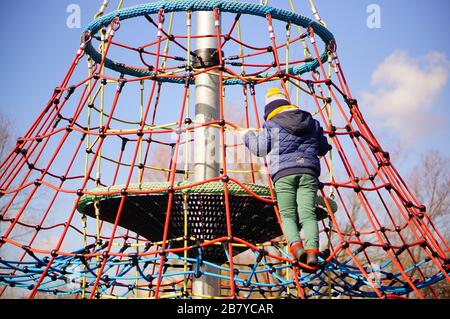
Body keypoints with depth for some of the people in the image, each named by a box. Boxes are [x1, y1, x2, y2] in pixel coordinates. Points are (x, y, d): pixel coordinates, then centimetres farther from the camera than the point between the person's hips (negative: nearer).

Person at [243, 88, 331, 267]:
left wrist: (249, 137, 35)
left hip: (283, 173, -2)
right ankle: (313, 249, -26)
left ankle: (295, 245, -25)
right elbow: (323, 149, 29)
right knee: (308, 213, -6)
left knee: (287, 215, 0)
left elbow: (259, 149, 15)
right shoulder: (312, 122, 21)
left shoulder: (271, 125, 9)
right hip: (308, 171, 3)